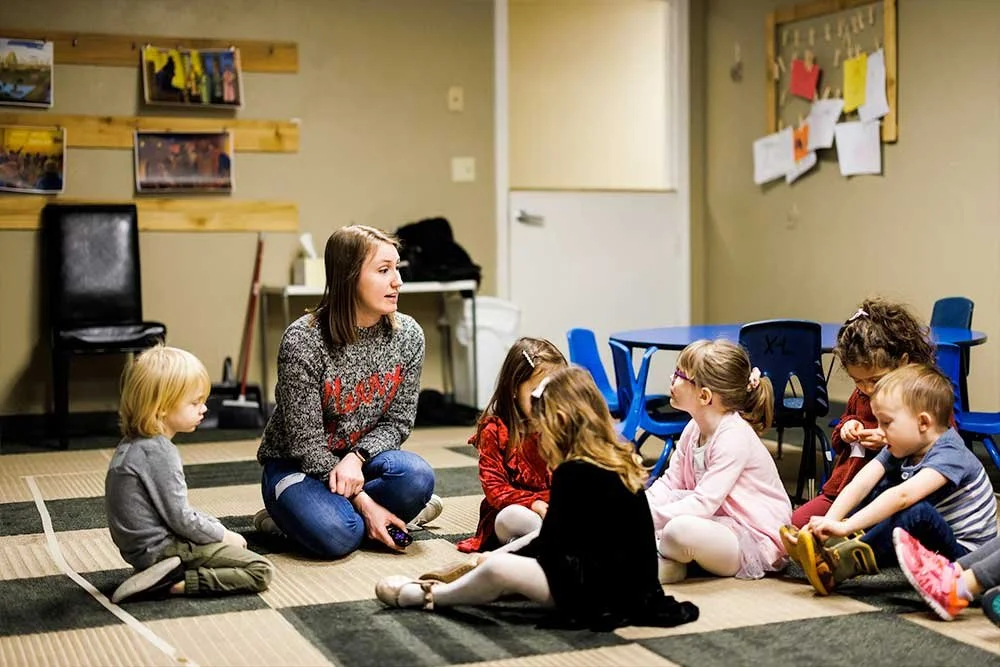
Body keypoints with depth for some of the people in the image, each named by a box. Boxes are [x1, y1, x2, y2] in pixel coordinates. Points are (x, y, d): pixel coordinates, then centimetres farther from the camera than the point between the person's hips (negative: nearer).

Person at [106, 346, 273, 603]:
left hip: (142, 548, 10)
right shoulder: (159, 452, -21)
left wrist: (218, 528, 12)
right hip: (162, 548, -10)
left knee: (236, 543, 29)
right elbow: (179, 518, -20)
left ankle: (168, 574, 7)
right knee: (260, 571, -10)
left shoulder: (132, 444, 10)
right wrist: (222, 534, -5)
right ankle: (175, 583, -15)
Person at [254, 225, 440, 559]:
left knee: (417, 477, -30)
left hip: (362, 458, 4)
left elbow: (398, 420, -1)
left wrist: (357, 458, -21)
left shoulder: (408, 334, -7)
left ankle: (338, 510, -8)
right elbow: (305, 441, -18)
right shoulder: (302, 340, -21)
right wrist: (363, 502, -23)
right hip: (297, 465, -4)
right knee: (335, 535, -34)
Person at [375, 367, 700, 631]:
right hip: (630, 580, 10)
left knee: (498, 570, -13)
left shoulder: (573, 473, -18)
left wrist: (497, 558, 11)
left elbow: (549, 546, -7)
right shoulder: (619, 457, 8)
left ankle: (426, 596, 9)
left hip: (607, 589, -10)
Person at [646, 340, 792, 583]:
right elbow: (669, 482, 8)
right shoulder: (694, 429, 6)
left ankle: (662, 556, -7)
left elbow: (703, 504, -28)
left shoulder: (734, 437, -23)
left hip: (757, 542, -9)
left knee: (680, 530, -36)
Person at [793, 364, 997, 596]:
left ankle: (841, 564, -32)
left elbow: (903, 496, -39)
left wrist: (846, 526, -43)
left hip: (965, 550, -8)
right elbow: (860, 484, -12)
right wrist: (829, 523, -26)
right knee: (881, 485, 1)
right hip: (927, 539, 8)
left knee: (918, 511, -34)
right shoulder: (900, 448, 0)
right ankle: (835, 544, -15)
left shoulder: (949, 455, -25)